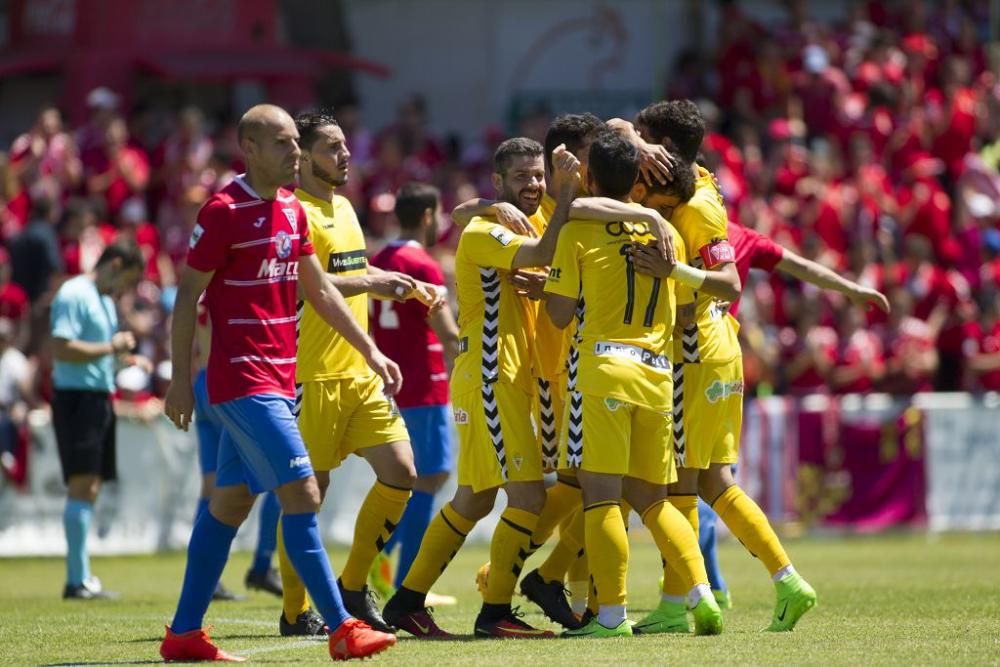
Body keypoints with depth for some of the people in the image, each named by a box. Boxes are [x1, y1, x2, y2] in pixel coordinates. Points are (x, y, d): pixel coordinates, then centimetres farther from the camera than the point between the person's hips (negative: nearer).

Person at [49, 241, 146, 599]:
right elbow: (62, 349, -20)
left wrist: (124, 358, 11)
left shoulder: (106, 300, 20)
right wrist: (110, 348, -16)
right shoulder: (73, 294, -11)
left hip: (99, 398, 10)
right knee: (81, 486, -12)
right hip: (76, 396, -10)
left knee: (90, 489, 10)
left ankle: (82, 577, 14)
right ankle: (78, 580, -13)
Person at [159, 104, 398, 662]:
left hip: (276, 380, 8)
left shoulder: (293, 210, 12)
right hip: (244, 380, -8)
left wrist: (371, 350, 15)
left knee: (230, 504, 11)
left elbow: (321, 291, 19)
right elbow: (187, 297, -9)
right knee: (303, 494, -13)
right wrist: (180, 379, -11)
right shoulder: (224, 211, -12)